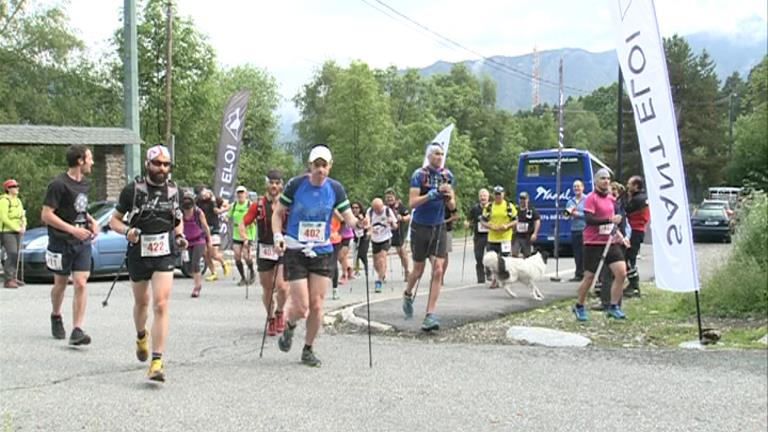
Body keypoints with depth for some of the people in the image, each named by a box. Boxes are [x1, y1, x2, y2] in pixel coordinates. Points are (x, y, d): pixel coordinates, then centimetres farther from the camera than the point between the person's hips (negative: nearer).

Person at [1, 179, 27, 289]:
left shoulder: (17, 201, 14)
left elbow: (22, 216, 15)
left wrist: (23, 226, -5)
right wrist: (17, 228, -18)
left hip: (17, 232, 8)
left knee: (16, 255, 8)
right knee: (12, 255, -15)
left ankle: (13, 278, 14)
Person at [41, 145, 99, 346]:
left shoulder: (85, 184, 10)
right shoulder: (58, 185, -14)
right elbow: (46, 215, -16)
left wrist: (91, 221, 6)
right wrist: (73, 229, -21)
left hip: (82, 242, 5)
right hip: (61, 243, -5)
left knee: (81, 284, -7)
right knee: (61, 284, 12)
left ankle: (77, 331, -9)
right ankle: (56, 317, 40)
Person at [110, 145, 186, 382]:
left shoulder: (173, 190, 4)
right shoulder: (133, 189, -5)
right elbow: (114, 220, 0)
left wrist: (180, 236, 1)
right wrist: (127, 231, -20)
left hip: (165, 256, 0)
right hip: (138, 254, 0)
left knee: (160, 306, -13)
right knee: (141, 302, 18)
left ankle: (157, 362, -14)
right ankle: (141, 337, 51)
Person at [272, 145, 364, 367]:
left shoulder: (335, 189, 0)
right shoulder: (295, 184, -7)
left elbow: (348, 217, 0)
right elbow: (278, 213, 2)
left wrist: (358, 223, -23)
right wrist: (278, 236, -13)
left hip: (322, 252, 3)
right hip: (295, 251, -3)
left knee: (317, 305, 1)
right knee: (301, 307, -7)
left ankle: (308, 350, 19)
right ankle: (289, 328, 28)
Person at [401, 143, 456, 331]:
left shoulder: (448, 176, 5)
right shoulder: (419, 175, -9)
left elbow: (452, 207, 9)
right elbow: (412, 203, -17)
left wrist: (450, 197, -13)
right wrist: (432, 194, -28)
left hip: (439, 228, 3)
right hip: (420, 227, -3)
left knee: (438, 270, -9)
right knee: (419, 270, 8)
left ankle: (430, 315, -6)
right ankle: (408, 294, 40)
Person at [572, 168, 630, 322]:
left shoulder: (610, 198, 13)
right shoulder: (591, 198, -10)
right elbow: (588, 219, -22)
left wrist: (618, 233, 14)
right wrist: (609, 219, -28)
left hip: (610, 242, 6)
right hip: (594, 243, -6)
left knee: (621, 273, -6)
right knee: (589, 277, 1)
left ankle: (613, 306, 5)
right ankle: (579, 307, 20)